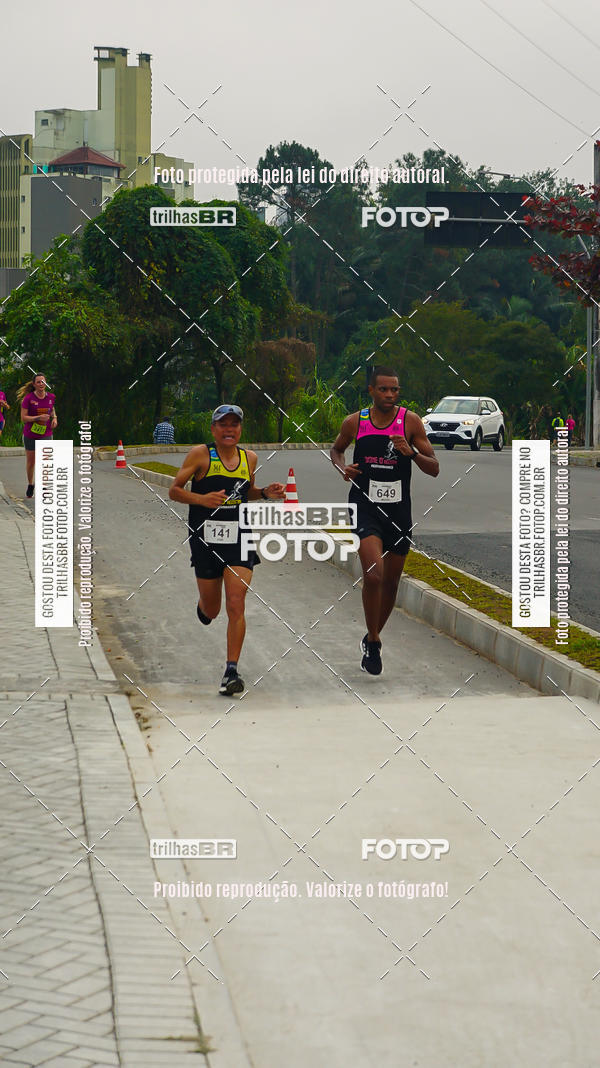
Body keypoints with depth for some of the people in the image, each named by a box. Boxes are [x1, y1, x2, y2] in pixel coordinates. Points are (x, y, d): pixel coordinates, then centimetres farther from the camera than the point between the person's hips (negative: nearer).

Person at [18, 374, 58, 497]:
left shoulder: (51, 397, 0)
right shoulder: (28, 398, -11)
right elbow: (23, 418, -14)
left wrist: (54, 418, 3)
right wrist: (39, 417, -25)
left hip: (46, 435, 1)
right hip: (30, 435, -1)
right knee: (30, 462, 11)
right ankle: (30, 485, 33)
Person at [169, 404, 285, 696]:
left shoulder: (249, 458, 7)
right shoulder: (200, 455, -5)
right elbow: (174, 490, -3)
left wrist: (266, 493, 4)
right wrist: (202, 499, -19)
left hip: (239, 540, 2)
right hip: (206, 538, -2)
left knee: (236, 605, -12)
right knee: (212, 610, 10)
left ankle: (231, 672, -8)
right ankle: (203, 605, 50)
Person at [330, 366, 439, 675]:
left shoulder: (410, 421, -3)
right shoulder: (354, 423, -1)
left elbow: (434, 469, -3)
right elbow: (336, 449, 20)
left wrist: (411, 452, -22)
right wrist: (342, 467, -2)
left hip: (398, 510, 2)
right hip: (365, 507, -2)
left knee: (391, 583, 13)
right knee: (374, 573, -22)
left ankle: (371, 639, 37)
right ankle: (373, 643, -7)